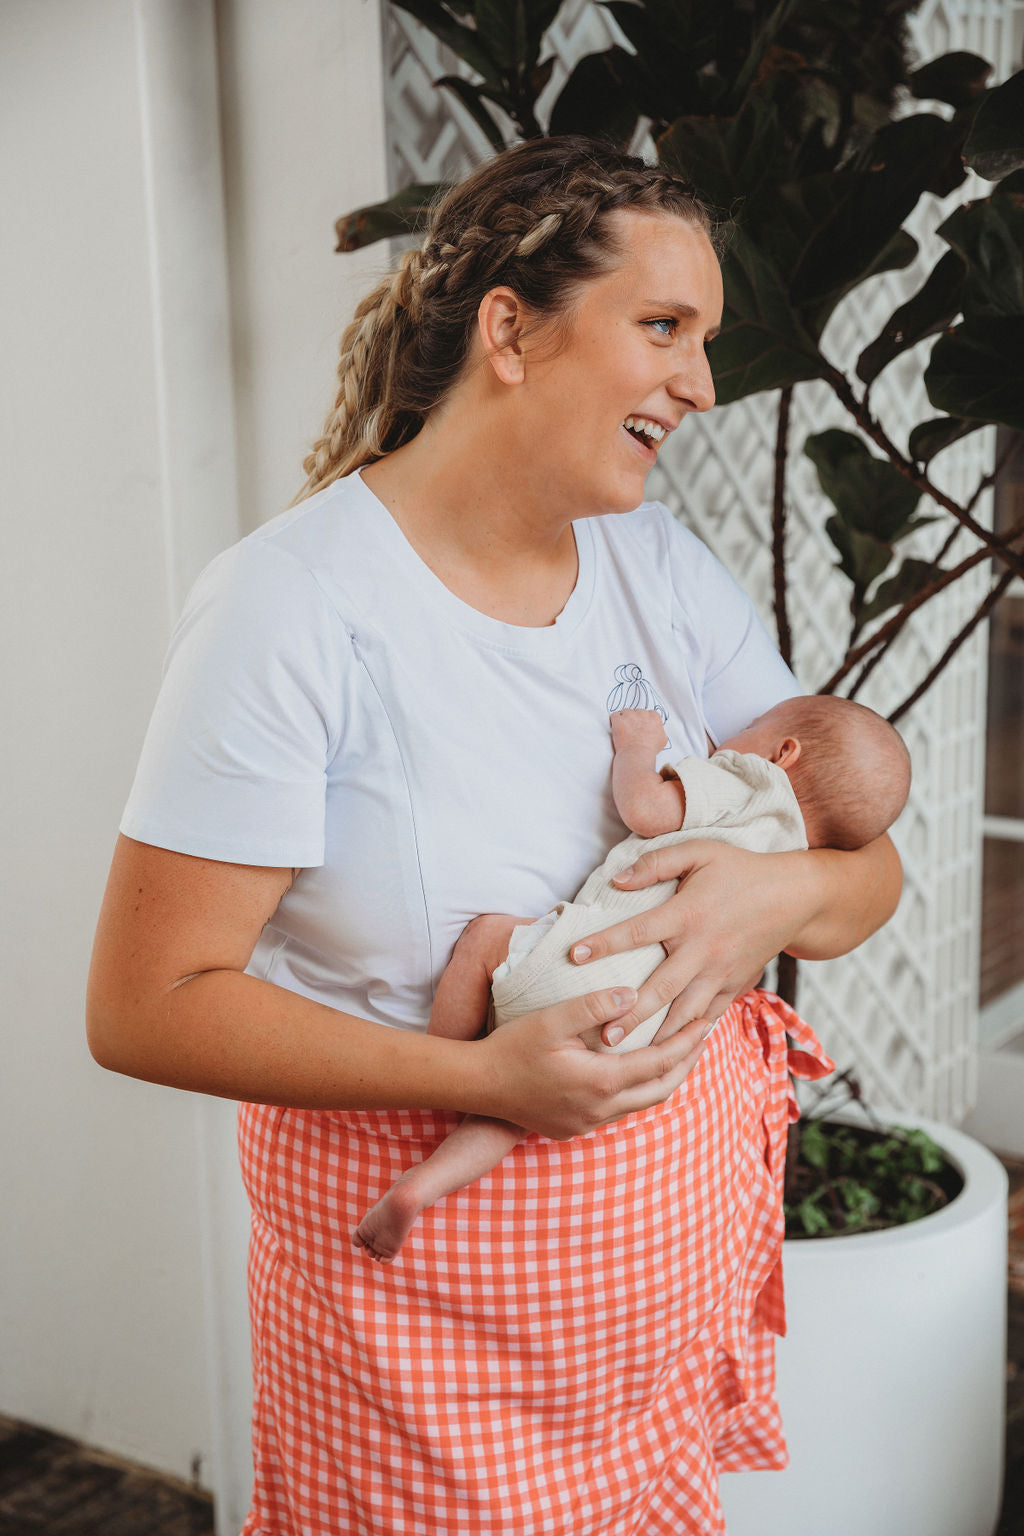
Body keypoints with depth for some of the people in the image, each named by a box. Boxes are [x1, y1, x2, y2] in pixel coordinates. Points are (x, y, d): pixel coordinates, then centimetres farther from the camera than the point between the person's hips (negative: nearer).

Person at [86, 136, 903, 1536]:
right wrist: (485, 1075, -26)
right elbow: (145, 1006, -18)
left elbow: (870, 868, 4)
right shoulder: (293, 604, -18)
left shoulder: (659, 564, 0)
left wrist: (786, 896, -20)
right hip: (422, 1251, -5)